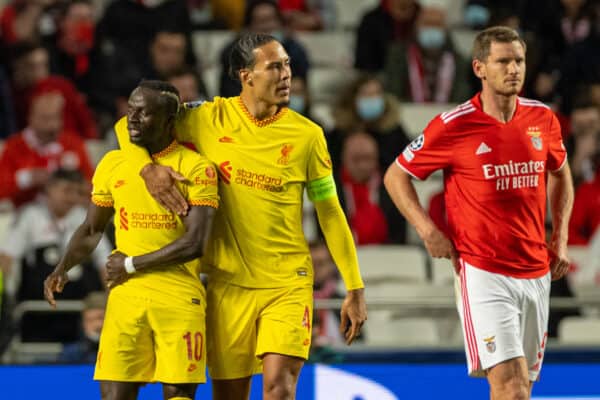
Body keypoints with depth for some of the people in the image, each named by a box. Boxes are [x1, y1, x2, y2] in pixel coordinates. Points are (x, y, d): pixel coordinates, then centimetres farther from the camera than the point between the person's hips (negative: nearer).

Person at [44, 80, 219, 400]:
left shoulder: (195, 168, -5)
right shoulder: (112, 164, 10)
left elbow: (194, 244, -13)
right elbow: (92, 230, 20)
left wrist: (132, 265, -9)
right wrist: (62, 269, 4)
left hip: (180, 298, -4)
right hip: (126, 296, 4)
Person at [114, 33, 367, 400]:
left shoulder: (307, 135, -2)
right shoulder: (210, 119, -2)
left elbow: (331, 214, 4)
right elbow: (130, 125, 6)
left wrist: (355, 289, 3)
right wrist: (147, 168, -15)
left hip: (288, 283, -1)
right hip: (228, 284, 2)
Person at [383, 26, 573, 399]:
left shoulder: (543, 119, 5)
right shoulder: (453, 126, -8)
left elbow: (560, 173, 25)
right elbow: (396, 176, 3)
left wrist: (560, 238, 15)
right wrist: (429, 231, -7)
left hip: (536, 272, 5)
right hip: (483, 274, -5)